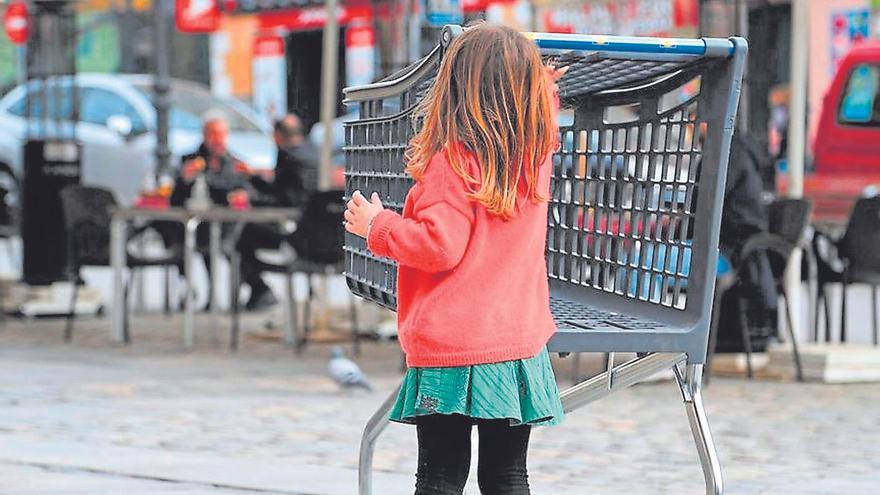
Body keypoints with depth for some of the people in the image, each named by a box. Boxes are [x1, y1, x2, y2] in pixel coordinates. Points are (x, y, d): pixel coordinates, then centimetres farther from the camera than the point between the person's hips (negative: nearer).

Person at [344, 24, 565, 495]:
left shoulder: (452, 162, -13)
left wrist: (377, 226, -5)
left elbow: (439, 246, -18)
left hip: (451, 349, -5)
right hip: (520, 344, 6)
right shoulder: (535, 156, 6)